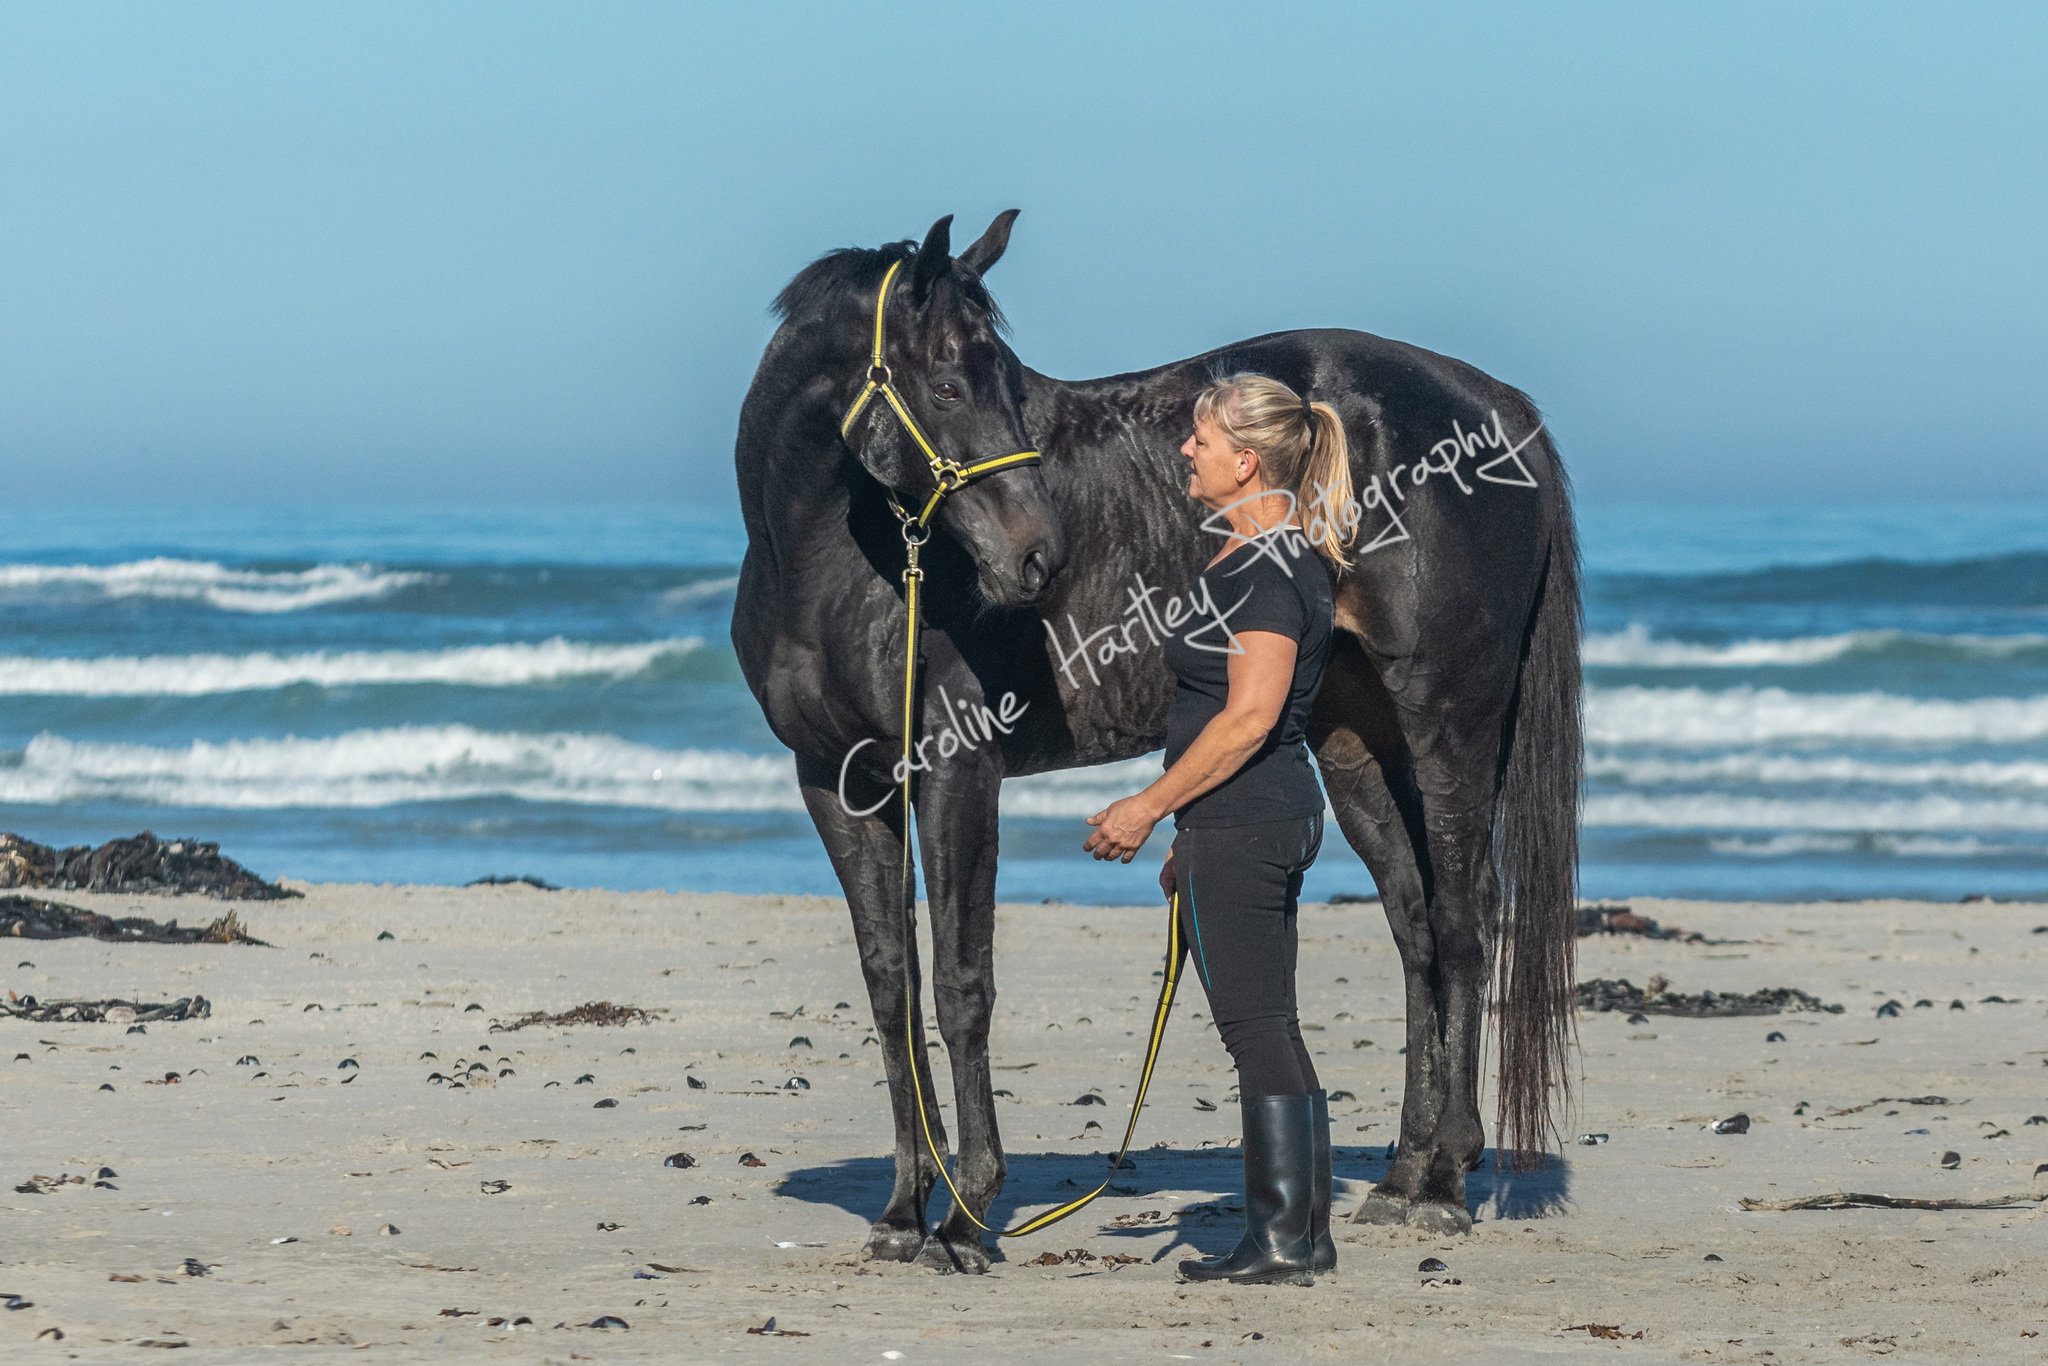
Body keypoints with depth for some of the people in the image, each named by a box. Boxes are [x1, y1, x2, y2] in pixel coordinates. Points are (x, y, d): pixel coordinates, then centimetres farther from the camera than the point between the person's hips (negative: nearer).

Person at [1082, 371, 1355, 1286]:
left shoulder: (1263, 573, -16)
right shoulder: (1285, 560, 16)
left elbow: (1249, 719, -23)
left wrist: (1151, 807, -18)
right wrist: (1191, 835, 24)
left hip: (1241, 823, -10)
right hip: (1276, 816, 10)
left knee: (1256, 1027, -6)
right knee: (1270, 1028, 12)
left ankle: (1281, 1238, -4)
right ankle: (1303, 1233, 16)